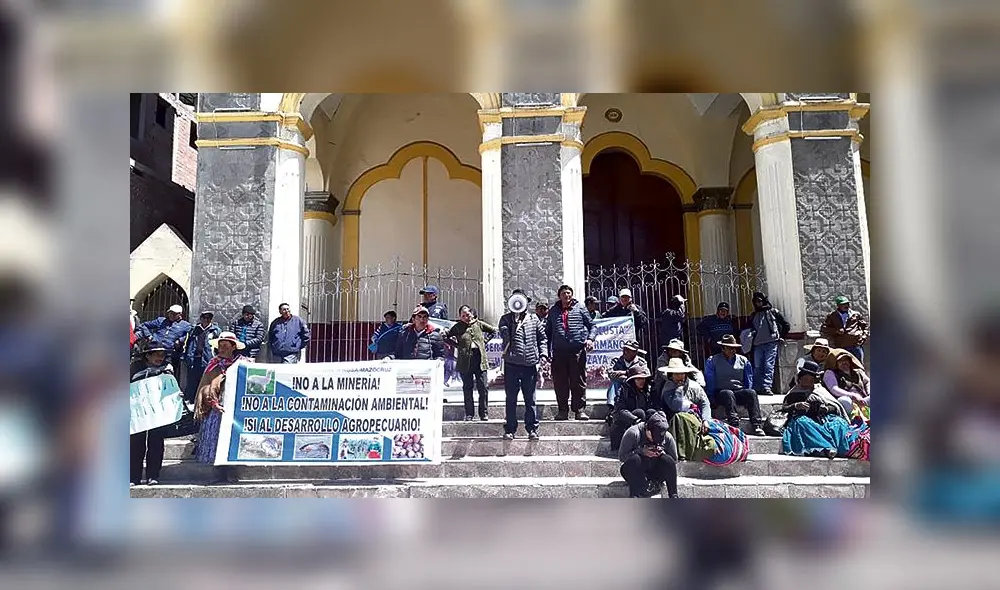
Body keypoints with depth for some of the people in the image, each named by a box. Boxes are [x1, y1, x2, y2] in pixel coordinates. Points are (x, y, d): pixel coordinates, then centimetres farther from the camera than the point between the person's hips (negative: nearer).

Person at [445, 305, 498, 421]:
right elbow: (445, 336, 9)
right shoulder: (457, 327, 4)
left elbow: (494, 331, 19)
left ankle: (484, 413, 8)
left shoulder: (479, 324, 8)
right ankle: (469, 414, 13)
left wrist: (484, 341, 9)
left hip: (480, 359, 1)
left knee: (483, 387, 0)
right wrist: (457, 345, 2)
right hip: (465, 360, -1)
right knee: (467, 388, 5)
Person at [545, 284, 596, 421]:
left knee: (579, 381, 0)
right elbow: (547, 331, 17)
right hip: (559, 351, 2)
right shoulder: (553, 311, 15)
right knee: (560, 382, 2)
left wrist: (590, 338, -5)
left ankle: (579, 409, 7)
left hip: (578, 349, -2)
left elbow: (591, 325, 12)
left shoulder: (579, 307, 11)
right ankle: (563, 410, 11)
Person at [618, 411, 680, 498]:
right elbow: (621, 456, -15)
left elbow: (674, 461, 2)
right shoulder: (632, 433, -16)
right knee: (634, 459, -36)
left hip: (655, 472, 3)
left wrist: (662, 453, -19)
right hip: (633, 470, -2)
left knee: (667, 460, -28)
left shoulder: (667, 437, -7)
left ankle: (674, 496, -24)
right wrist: (641, 451, -27)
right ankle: (634, 496, -35)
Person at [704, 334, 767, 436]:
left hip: (739, 391, 3)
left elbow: (748, 381, 21)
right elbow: (710, 382, 5)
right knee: (728, 394, -37)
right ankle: (734, 425, -49)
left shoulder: (743, 360, 18)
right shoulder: (712, 361, 9)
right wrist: (712, 399, -5)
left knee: (752, 393, -28)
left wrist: (746, 395, 6)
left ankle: (757, 426, -38)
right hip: (721, 392, -3)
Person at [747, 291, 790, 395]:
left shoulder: (773, 312, 8)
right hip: (757, 345, 4)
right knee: (757, 367, 1)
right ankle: (759, 389, 5)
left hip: (771, 344, -4)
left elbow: (786, 326, 12)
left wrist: (781, 337, 8)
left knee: (769, 366, -12)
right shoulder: (753, 316, 19)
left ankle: (766, 387, -17)